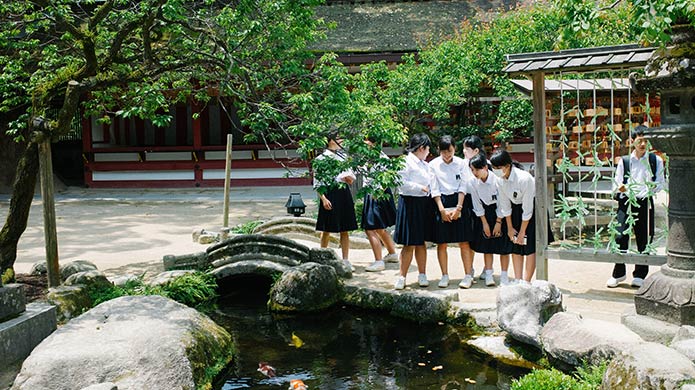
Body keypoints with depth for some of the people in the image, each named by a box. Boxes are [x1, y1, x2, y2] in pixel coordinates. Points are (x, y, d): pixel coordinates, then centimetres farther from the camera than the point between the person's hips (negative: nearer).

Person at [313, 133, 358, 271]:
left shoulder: (343, 155, 12)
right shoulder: (321, 158, -5)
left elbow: (351, 174, 21)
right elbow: (317, 182, -7)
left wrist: (349, 178, -3)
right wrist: (323, 199, -16)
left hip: (344, 193, 5)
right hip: (330, 194, -5)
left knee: (345, 230, 6)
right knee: (327, 230, 5)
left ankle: (345, 260, 13)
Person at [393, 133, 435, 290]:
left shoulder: (425, 165, 16)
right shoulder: (406, 162, -9)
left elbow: (431, 182, 24)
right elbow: (402, 183, -17)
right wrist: (420, 187, -16)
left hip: (424, 204, 7)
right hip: (410, 204, -7)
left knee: (421, 242, 13)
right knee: (409, 244, -4)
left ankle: (422, 275, 21)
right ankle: (401, 277, 5)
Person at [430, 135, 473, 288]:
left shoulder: (461, 163, 2)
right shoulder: (433, 165, 1)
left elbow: (463, 187, 0)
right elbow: (434, 189, -1)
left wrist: (458, 208, -8)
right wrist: (442, 209, -9)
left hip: (459, 201, 0)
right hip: (440, 202, 0)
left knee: (464, 241, -2)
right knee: (441, 243, 2)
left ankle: (468, 276, 4)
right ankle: (444, 276, 12)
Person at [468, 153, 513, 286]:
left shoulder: (497, 180, -24)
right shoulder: (473, 183, -13)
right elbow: (477, 205, -4)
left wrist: (498, 222, -13)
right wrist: (485, 223, -4)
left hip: (500, 213, -3)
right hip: (485, 214, 3)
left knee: (503, 244, -2)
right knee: (486, 244, 3)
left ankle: (504, 276, 6)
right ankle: (488, 274, 11)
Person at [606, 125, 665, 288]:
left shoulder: (656, 160, 7)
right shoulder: (624, 161, 7)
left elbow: (660, 183, 6)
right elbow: (616, 185, 7)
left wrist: (654, 187, -16)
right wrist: (620, 188, -16)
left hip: (645, 202, 0)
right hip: (626, 202, 0)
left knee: (644, 238, 3)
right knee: (621, 236, -7)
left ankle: (639, 275, 18)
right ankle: (618, 273, 9)